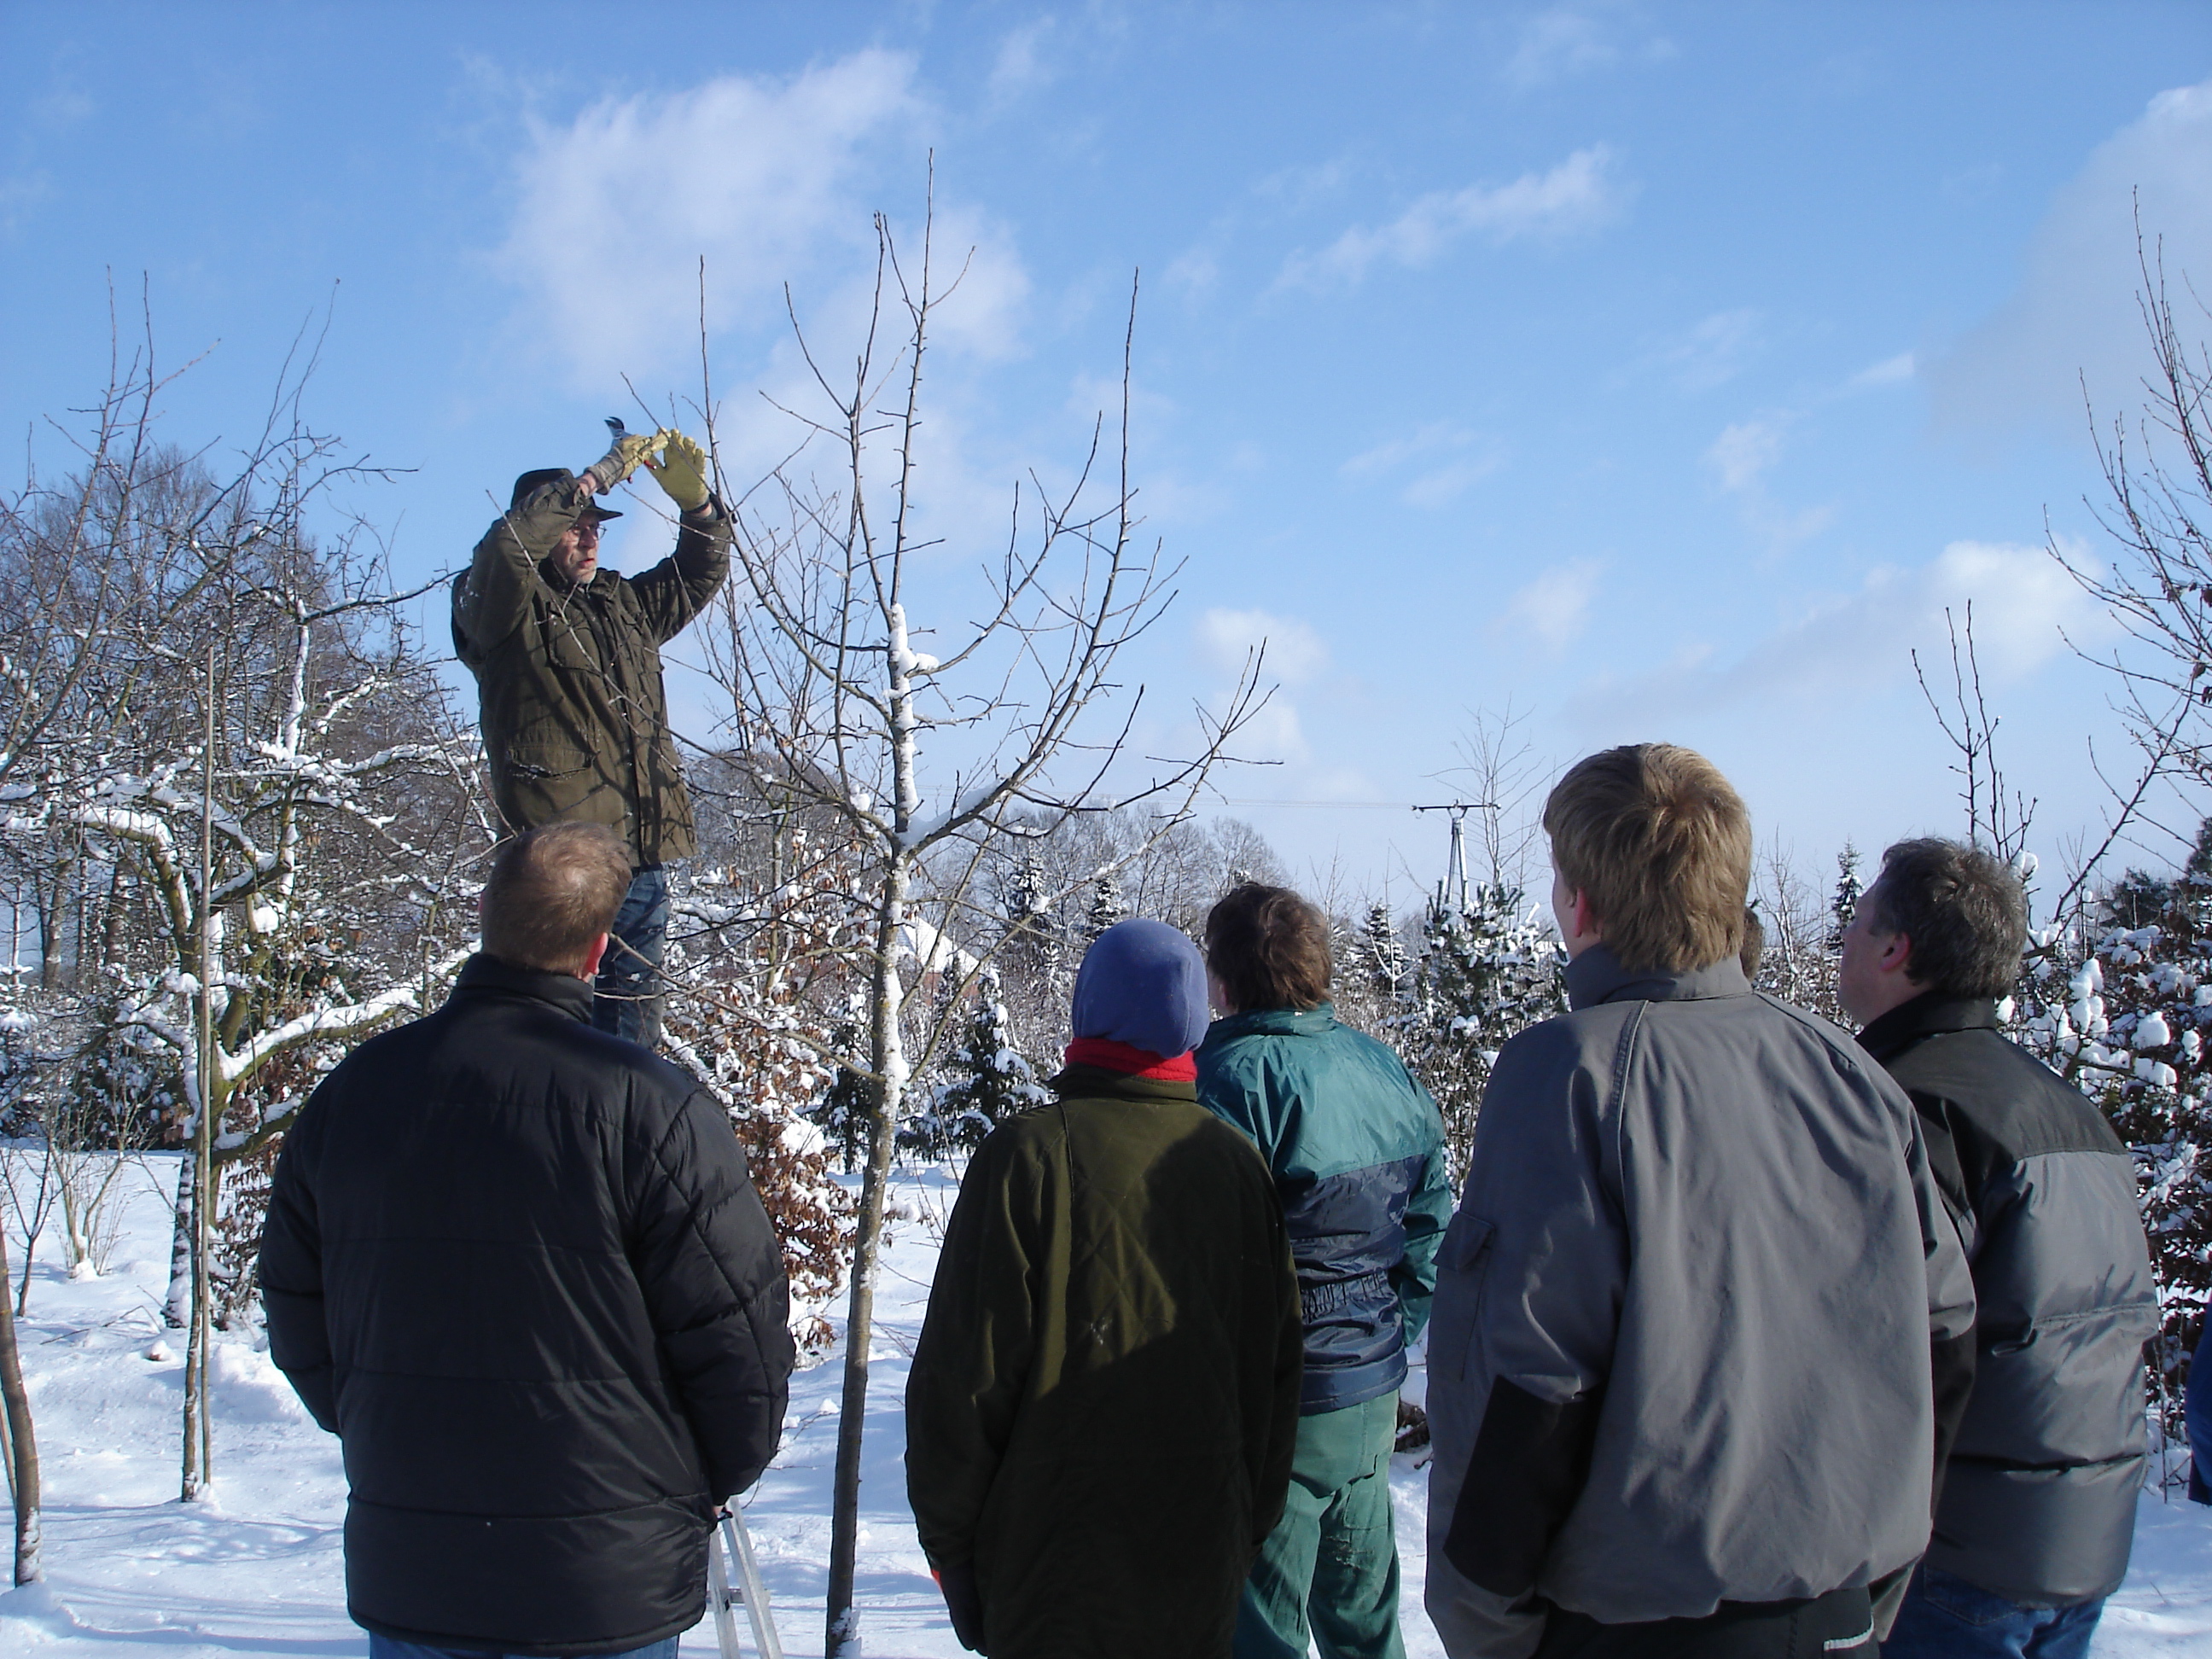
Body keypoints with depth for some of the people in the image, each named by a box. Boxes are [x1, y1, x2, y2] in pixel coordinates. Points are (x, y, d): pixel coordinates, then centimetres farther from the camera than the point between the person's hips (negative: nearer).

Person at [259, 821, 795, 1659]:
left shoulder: (348, 1092, -1)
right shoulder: (651, 1109, -16)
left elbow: (298, 1323, 9)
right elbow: (737, 1337, -12)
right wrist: (697, 1487, 7)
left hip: (401, 1576, 4)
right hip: (609, 1592, -4)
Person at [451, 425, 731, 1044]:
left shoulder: (623, 601, 21)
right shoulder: (503, 606, 1)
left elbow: (698, 575, 32)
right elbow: (506, 547, -20)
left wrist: (693, 499, 12)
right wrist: (597, 477, -16)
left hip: (643, 853, 7)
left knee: (633, 1011, 10)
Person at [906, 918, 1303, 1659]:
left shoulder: (1030, 1154, -14)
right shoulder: (1239, 1162, 1)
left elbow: (963, 1373, -14)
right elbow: (1279, 1367, 9)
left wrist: (947, 1539, -1)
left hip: (1051, 1576, -4)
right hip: (1203, 1569, 5)